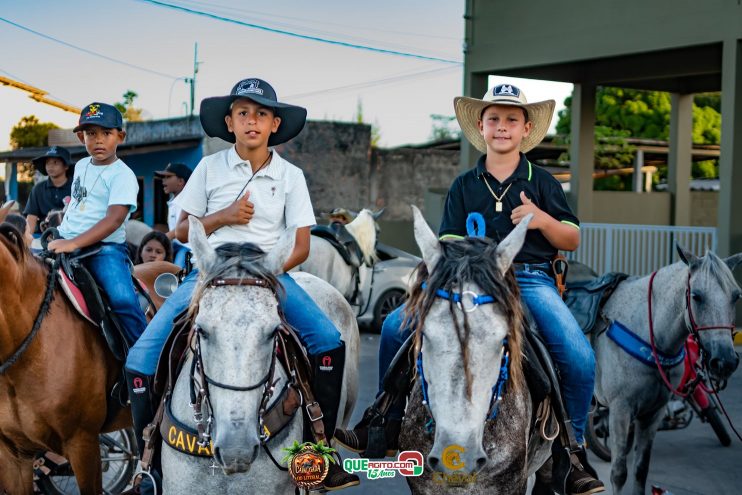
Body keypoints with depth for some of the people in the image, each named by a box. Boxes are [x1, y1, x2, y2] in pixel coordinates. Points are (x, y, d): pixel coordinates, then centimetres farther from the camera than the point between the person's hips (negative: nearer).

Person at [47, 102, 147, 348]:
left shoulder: (122, 175, -8)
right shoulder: (81, 166, 14)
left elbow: (114, 219, -21)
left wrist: (73, 243, -31)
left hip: (104, 247, -7)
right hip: (65, 241, 7)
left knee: (123, 300, -27)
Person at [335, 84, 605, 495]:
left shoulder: (542, 183, 10)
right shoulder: (464, 187, 14)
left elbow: (572, 241, 10)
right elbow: (448, 245, 9)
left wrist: (543, 219, -11)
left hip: (530, 280, -2)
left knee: (579, 357, -27)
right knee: (395, 328, -13)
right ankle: (388, 426, 4)